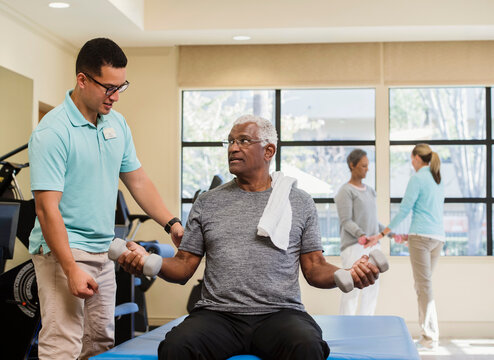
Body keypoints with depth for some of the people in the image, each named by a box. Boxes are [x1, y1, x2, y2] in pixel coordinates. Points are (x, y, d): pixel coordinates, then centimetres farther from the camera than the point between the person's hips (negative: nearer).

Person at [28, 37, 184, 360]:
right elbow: (47, 208, -20)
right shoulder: (53, 132, -16)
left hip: (104, 252, 8)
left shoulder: (117, 123, 8)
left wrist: (172, 223, 7)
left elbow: (138, 180, 17)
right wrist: (71, 271, -24)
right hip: (62, 250, -8)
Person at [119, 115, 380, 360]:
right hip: (217, 314, 1)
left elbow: (315, 269, 11)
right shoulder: (207, 203, 15)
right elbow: (184, 267, 13)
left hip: (279, 313, -1)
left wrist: (348, 275, -10)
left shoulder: (300, 203, 13)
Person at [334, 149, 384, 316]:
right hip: (354, 246, -7)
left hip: (372, 245, 8)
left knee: (372, 288, 4)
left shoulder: (369, 191, 19)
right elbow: (346, 221, -12)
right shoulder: (345, 191, -3)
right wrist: (362, 235, -26)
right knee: (352, 288, -11)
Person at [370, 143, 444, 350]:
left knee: (424, 285, -6)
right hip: (438, 237, 8)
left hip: (421, 236, -8)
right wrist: (409, 236, 31)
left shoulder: (417, 179, -6)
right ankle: (429, 335, 10)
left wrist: (382, 234, -6)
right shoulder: (438, 180, 18)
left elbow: (404, 210, -10)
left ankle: (430, 338, -6)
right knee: (423, 285, 12)